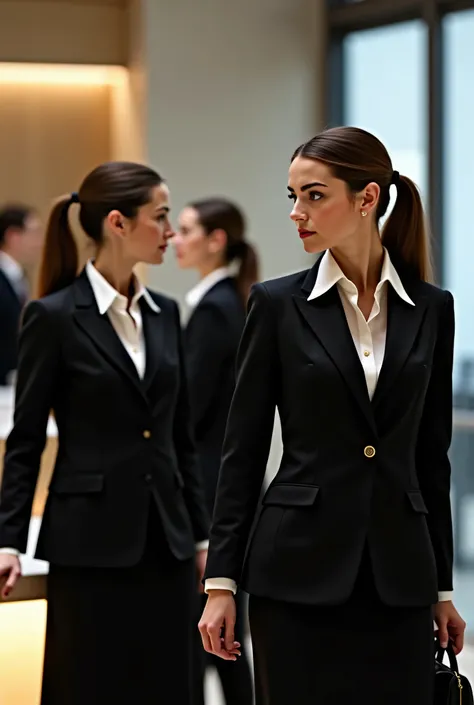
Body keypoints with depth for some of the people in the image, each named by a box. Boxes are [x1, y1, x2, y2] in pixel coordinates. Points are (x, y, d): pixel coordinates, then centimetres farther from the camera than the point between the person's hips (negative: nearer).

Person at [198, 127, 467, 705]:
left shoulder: (430, 309, 7)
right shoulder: (278, 304, 0)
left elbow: (429, 455, 11)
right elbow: (243, 451, 1)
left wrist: (442, 587, 11)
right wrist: (221, 581, -4)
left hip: (398, 576, 2)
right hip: (299, 571, -2)